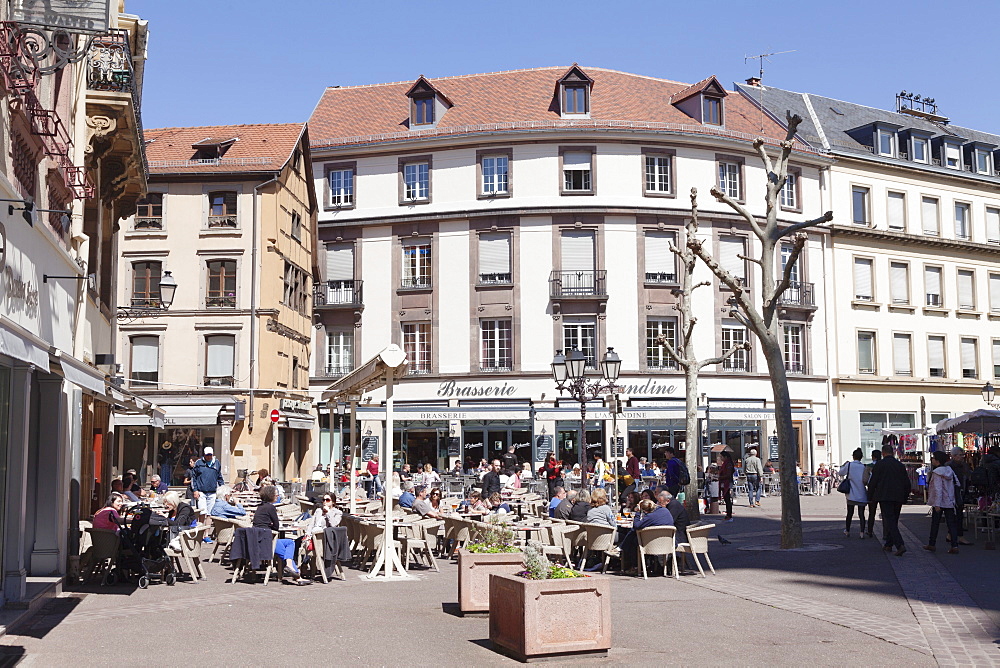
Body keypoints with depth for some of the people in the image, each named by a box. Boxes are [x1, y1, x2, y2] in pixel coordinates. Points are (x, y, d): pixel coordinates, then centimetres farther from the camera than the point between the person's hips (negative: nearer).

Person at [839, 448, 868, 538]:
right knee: (861, 514, 2)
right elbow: (865, 480, -4)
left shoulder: (849, 465, -5)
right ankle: (862, 533, -5)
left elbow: (841, 473, 9)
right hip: (862, 495, 0)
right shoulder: (864, 467, -2)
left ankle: (847, 531, 22)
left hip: (851, 494, 0)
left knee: (850, 513, 12)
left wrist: (843, 465, 24)